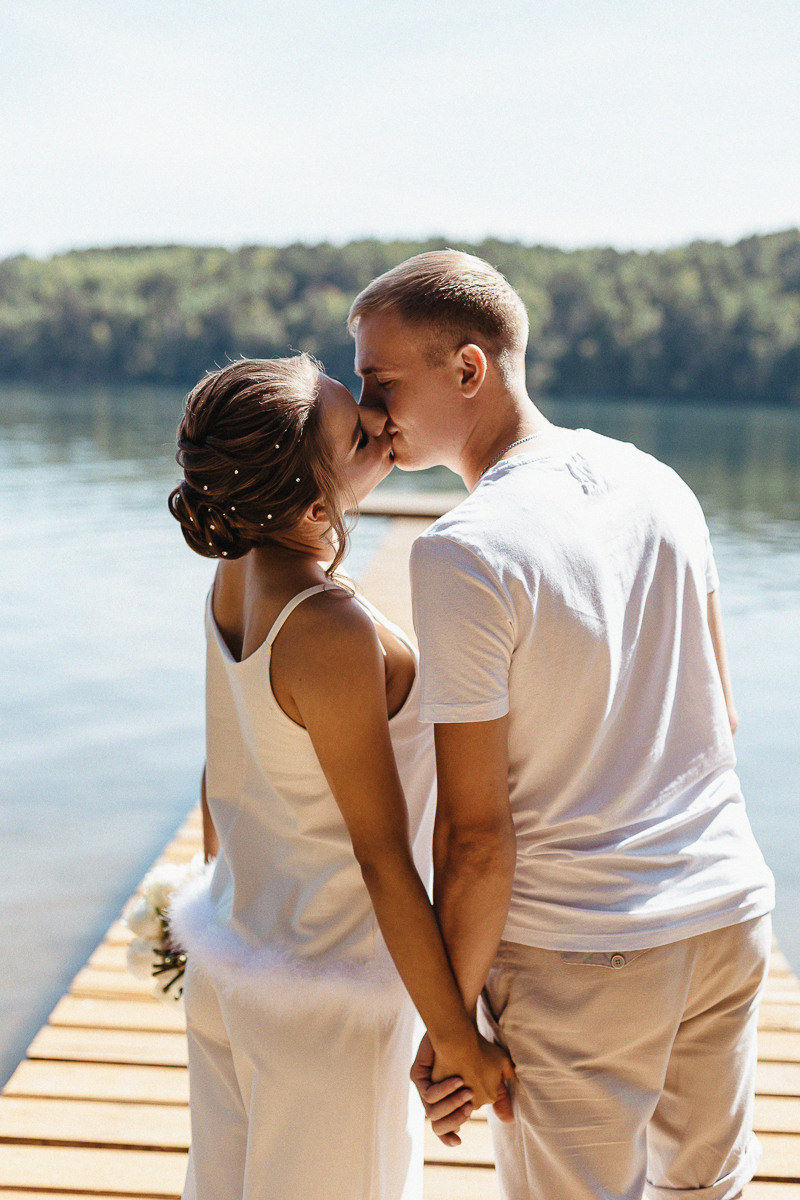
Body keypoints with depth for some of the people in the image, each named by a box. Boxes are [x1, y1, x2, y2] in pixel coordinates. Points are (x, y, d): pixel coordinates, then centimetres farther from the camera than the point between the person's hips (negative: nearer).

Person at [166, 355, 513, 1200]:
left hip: (229, 963, 7)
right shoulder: (330, 633, -29)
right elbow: (382, 857, -23)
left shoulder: (235, 575, -5)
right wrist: (455, 1039, -14)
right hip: (324, 1000, -7)